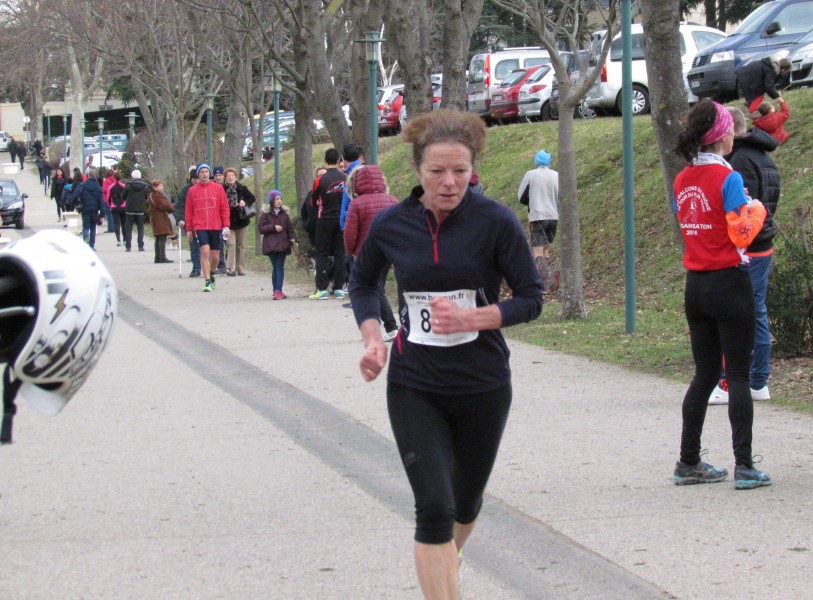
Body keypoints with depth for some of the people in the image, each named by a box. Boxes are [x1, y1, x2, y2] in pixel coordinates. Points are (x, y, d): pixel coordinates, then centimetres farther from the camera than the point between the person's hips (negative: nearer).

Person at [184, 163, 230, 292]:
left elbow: (225, 208, 6)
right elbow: (188, 211, 8)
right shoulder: (192, 190, 5)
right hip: (200, 227, -2)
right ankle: (208, 282, -15)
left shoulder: (218, 188, 5)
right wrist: (189, 229, 6)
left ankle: (211, 274, 36)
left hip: (216, 227, 2)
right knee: (205, 251, -17)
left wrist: (226, 225, -1)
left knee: (215, 256, 6)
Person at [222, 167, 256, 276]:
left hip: (241, 220, 3)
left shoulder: (242, 188, 1)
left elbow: (252, 198, 11)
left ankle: (241, 268, 16)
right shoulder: (222, 190, -6)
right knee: (231, 244, -13)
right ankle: (230, 268, -12)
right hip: (229, 221, -3)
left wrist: (245, 203, -7)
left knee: (241, 246, 8)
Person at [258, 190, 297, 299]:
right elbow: (260, 228, -4)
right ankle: (277, 291, 7)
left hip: (282, 244, 2)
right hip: (271, 244, -2)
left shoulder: (284, 214, 11)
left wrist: (293, 239, -5)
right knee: (275, 268, 1)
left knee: (280, 268, -4)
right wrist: (273, 227, -13)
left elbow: (290, 228, 10)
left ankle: (278, 291, -10)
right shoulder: (266, 214, 3)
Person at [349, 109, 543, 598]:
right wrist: (373, 337, -3)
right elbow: (364, 282, 14)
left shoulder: (496, 222, -13)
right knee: (434, 507, -14)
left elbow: (531, 297, -8)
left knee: (466, 502, 20)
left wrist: (470, 318, -23)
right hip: (414, 387, 0)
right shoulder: (391, 226, -6)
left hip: (483, 387, 0)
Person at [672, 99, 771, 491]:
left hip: (695, 284, 6)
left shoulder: (682, 181, 7)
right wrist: (755, 209, 2)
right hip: (729, 283, -6)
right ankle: (744, 467, -3)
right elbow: (741, 234, -17)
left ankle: (688, 462, 16)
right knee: (738, 376, -2)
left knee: (705, 374, 15)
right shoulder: (728, 178, -14)